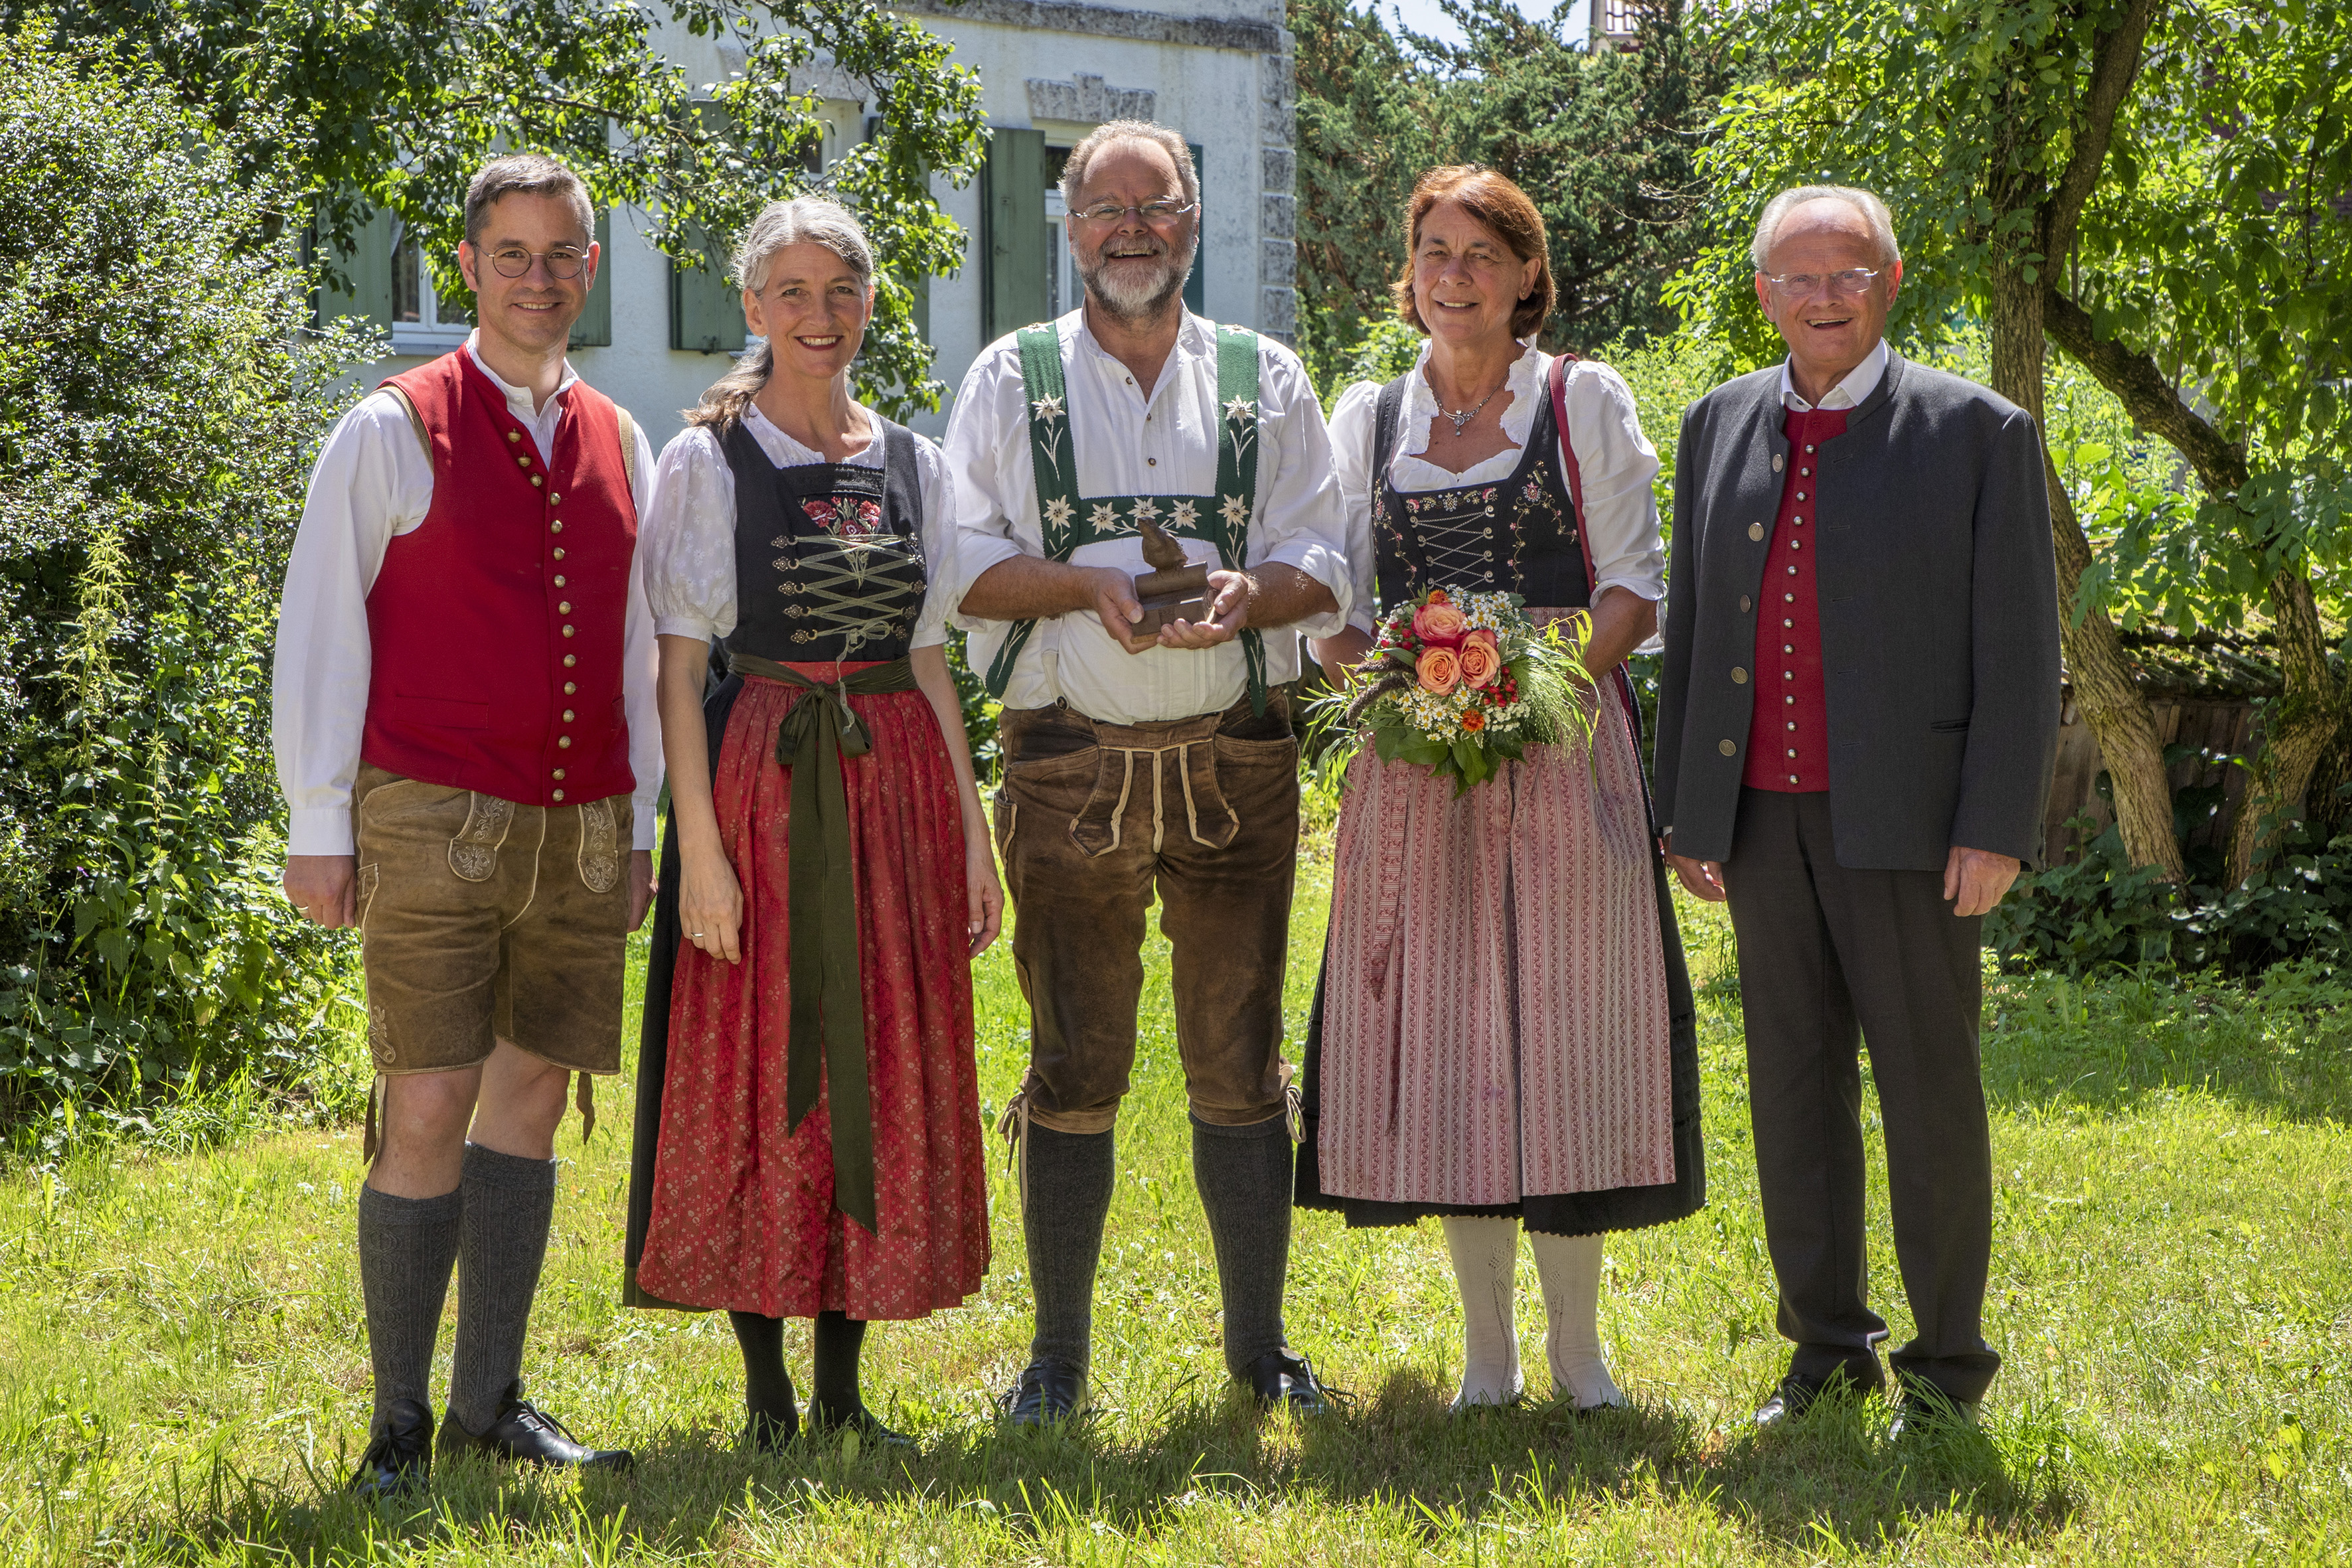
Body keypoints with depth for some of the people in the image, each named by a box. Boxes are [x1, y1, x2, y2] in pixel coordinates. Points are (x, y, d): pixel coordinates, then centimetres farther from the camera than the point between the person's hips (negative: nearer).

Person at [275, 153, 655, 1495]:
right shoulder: (395, 430, -1)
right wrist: (319, 824, -4)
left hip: (584, 832, 5)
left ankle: (492, 1403, 15)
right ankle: (398, 1422, 3)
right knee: (430, 1110, -6)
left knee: (533, 1099, 7)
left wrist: (644, 825, 14)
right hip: (435, 826, -5)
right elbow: (322, 630, 0)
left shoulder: (621, 443, 14)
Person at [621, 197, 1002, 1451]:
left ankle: (844, 1393, 14)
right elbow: (678, 665, -5)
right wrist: (699, 841, -14)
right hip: (762, 778, -4)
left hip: (898, 781, 4)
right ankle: (769, 1397, 8)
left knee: (885, 1079, 5)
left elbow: (930, 659, 14)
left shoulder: (913, 465, 12)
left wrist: (972, 829, 8)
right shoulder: (709, 460, 0)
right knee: (761, 1078, -1)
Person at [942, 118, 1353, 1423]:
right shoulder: (1012, 381, 8)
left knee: (1239, 1060, 4)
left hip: (1236, 762, 1)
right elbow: (963, 566, 2)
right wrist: (1088, 583, -15)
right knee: (1073, 1066, 1)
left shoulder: (1265, 383, 11)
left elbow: (1322, 566, 6)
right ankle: (1059, 1354, 11)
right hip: (1071, 763, -1)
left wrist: (1248, 594, -15)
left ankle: (1259, 1342, 15)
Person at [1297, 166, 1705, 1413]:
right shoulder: (1368, 418, 13)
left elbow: (1635, 587, 2)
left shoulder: (1586, 402, 5)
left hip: (1563, 746, -2)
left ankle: (1577, 1342, 6)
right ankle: (1487, 1348, 10)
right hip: (1417, 761, 2)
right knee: (1441, 1029, 1)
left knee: (1565, 1021, -3)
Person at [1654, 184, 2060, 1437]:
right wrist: (1682, 808, 10)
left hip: (1902, 819, -4)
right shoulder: (1719, 427, 11)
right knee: (1793, 1084, 9)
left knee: (1927, 1088, 1)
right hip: (1762, 817, 4)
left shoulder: (1978, 433, -2)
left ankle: (1947, 1362, 12)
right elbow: (1690, 627, 14)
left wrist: (1995, 825, -11)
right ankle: (1827, 1345, 19)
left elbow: (2018, 651, -5)